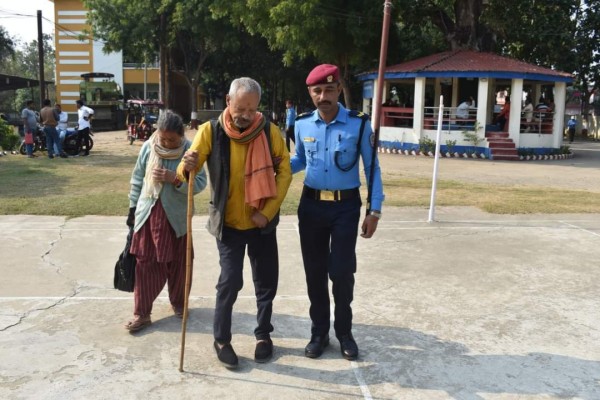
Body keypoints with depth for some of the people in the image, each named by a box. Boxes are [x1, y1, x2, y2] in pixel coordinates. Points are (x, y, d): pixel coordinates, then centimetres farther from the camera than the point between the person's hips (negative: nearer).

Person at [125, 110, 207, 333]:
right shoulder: (148, 147, -3)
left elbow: (200, 182, -15)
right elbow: (137, 179, 6)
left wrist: (175, 179, -28)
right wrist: (133, 208, 7)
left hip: (176, 216, -1)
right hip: (148, 213, 2)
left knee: (178, 263, 12)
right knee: (145, 263, 5)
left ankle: (178, 302, 33)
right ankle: (142, 313, 14)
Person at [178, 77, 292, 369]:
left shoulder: (269, 131, -8)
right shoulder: (211, 131, -12)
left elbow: (284, 171, -3)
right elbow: (185, 173, -12)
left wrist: (269, 211, -11)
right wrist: (187, 167, -37)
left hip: (262, 222, 2)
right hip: (228, 223, -2)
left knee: (267, 280, 9)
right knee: (230, 280, -6)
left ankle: (263, 334, 30)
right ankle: (221, 339, 16)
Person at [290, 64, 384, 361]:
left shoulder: (359, 124, -10)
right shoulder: (303, 124, -1)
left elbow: (372, 168, -3)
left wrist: (375, 211, -7)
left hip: (346, 206, -3)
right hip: (311, 205, 3)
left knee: (342, 271, 1)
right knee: (314, 271, 10)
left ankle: (344, 332, 23)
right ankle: (319, 332, 26)